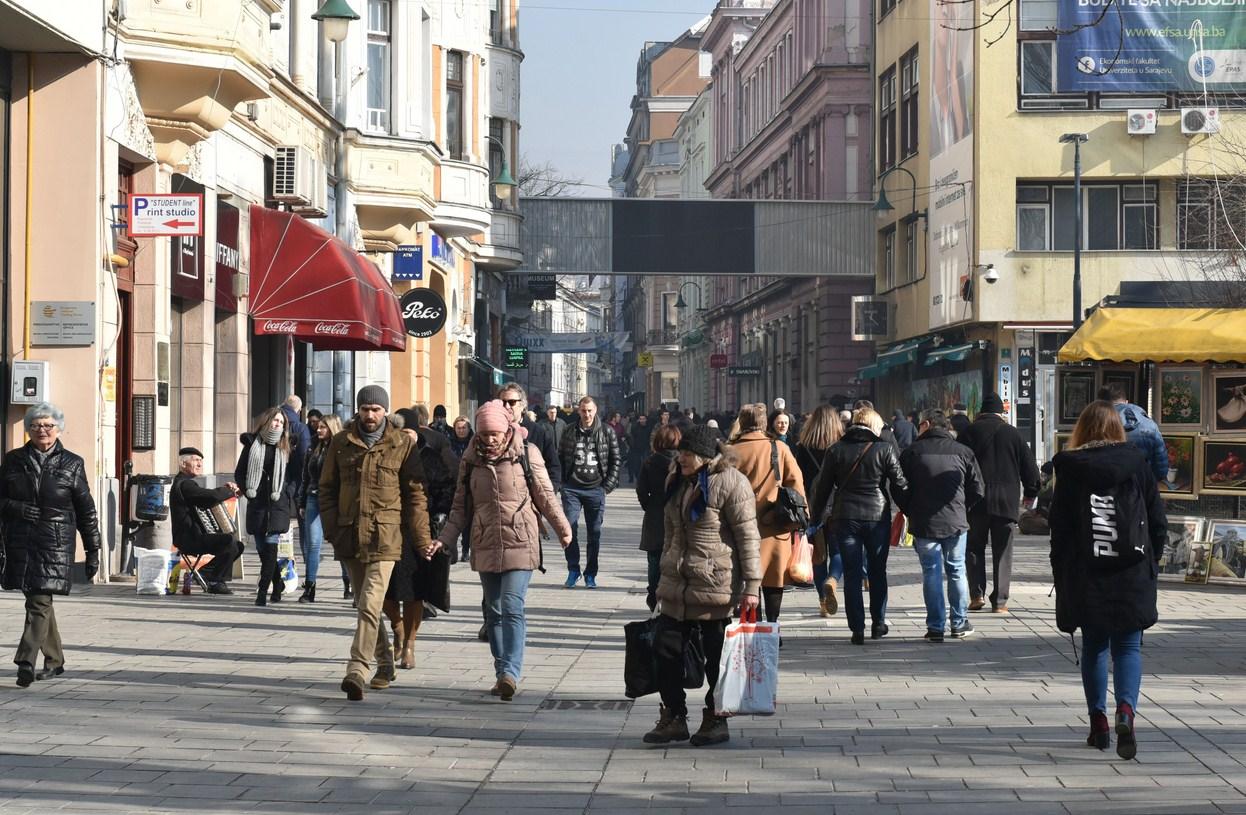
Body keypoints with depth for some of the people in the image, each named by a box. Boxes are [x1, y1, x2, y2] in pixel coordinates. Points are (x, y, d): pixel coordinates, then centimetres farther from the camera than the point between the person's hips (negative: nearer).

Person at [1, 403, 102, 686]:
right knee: (38, 601, 10)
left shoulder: (71, 464, 4)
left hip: (55, 544, -3)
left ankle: (26, 662, -20)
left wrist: (93, 551, 7)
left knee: (40, 602, -13)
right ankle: (54, 661, 23)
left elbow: (86, 511, 7)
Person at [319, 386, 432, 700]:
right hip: (349, 536, 4)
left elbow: (415, 494, 3)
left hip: (384, 536, -4)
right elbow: (327, 489, 13)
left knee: (370, 605, -15)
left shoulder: (403, 445, 1)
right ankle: (385, 662, 30)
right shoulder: (340, 444, 9)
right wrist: (332, 529, 0)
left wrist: (421, 538, -2)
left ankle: (357, 670, -21)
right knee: (365, 605, 14)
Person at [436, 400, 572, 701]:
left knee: (512, 607, -15)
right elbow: (461, 506, 11)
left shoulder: (526, 455, -3)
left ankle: (511, 671, -21)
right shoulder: (470, 461, 7)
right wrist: (444, 539, 2)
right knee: (494, 611, 8)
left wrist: (562, 528, -1)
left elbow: (545, 496, 3)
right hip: (486, 547, 4)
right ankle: (503, 673, 15)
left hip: (520, 544, -4)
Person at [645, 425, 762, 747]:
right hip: (677, 585, 7)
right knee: (665, 648, 5)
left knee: (716, 655, 3)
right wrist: (665, 570, 22)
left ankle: (716, 721, 15)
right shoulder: (677, 482, 12)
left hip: (716, 584, -7)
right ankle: (673, 718, 15)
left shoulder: (731, 483, -13)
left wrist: (752, 585, -17)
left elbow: (748, 536, -14)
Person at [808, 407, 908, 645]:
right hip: (877, 517, -1)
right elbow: (899, 484, -3)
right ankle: (878, 623, 20)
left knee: (852, 574, 4)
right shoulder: (884, 449, -4)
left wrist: (815, 516, 12)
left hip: (844, 518, 1)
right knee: (877, 572, 14)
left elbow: (824, 488, 4)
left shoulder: (836, 450, 1)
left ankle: (857, 628, 0)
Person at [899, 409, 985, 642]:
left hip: (924, 524, -1)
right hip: (955, 523, 1)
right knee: (956, 571, 13)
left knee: (931, 573, 4)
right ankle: (959, 624, 17)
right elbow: (977, 490, 2)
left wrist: (910, 512, 13)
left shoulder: (912, 452, -3)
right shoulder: (963, 452, 2)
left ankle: (936, 627, 3)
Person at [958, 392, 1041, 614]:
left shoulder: (969, 433, 1)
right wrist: (1030, 494, 21)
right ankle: (1000, 601, 2)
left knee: (975, 548, 12)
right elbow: (1029, 467, 7)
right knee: (1002, 552, 5)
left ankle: (977, 594, 2)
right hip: (1007, 501, 0)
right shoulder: (1013, 433, 3)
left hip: (976, 500, 0)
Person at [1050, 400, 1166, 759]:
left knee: (1093, 647, 13)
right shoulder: (1137, 464, 1)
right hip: (1132, 575, 0)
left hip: (1086, 577, 0)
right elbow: (1158, 522, 3)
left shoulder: (1069, 469, -2)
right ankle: (1126, 710, -18)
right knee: (1128, 647, 5)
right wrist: (1150, 562, 13)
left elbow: (1059, 528, -3)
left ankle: (1099, 722, 13)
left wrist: (1062, 578, 3)